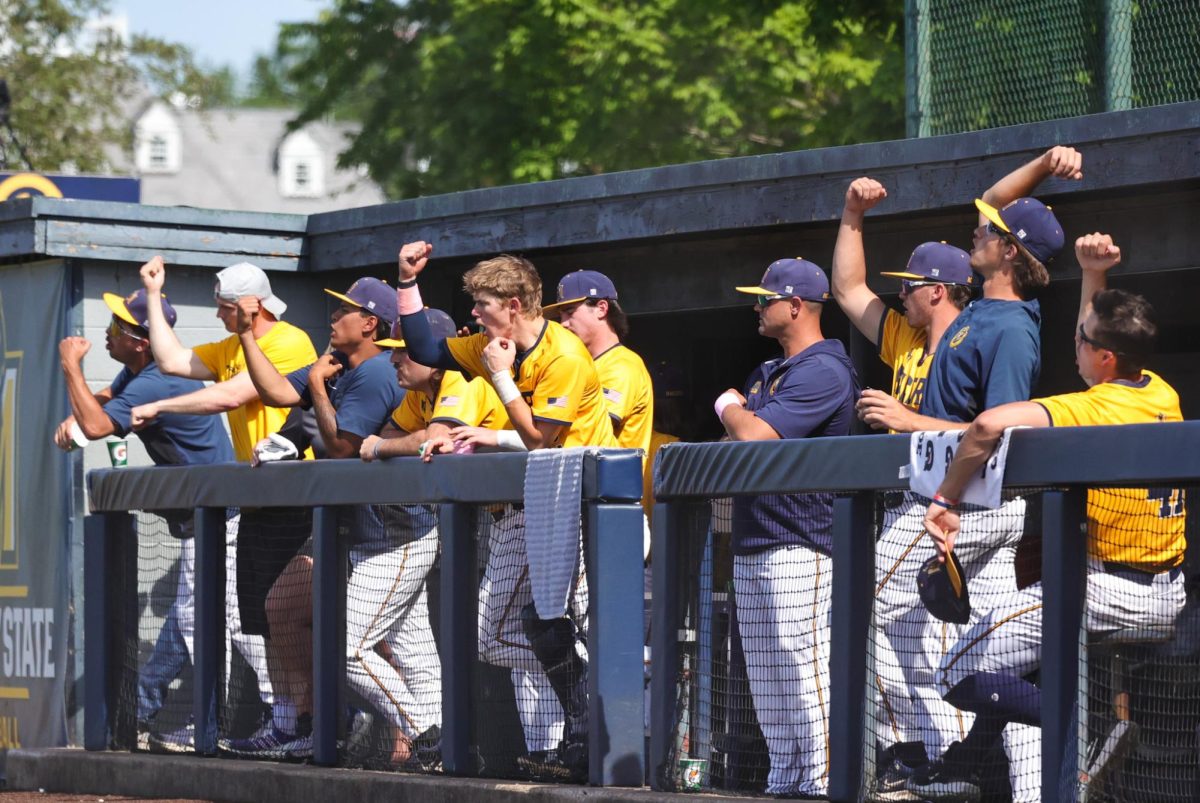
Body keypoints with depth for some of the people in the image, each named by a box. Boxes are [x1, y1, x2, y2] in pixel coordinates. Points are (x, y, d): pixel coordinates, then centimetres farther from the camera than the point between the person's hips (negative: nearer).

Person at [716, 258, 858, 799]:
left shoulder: (823, 371, -11)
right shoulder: (766, 374, 21)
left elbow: (754, 438, -20)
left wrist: (729, 408, 0)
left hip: (799, 542, -10)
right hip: (750, 545, 10)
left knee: (804, 668, -13)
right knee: (765, 675, 10)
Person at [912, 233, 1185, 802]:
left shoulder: (1094, 411, -20)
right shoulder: (1163, 397, 4)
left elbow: (990, 424, -35)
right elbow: (1099, 351, 25)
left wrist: (946, 499, -25)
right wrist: (1093, 277, 20)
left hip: (1107, 595, -9)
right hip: (1168, 596, 9)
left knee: (963, 675, -1)